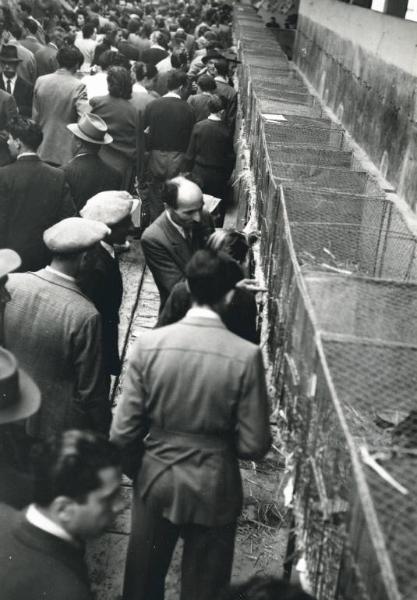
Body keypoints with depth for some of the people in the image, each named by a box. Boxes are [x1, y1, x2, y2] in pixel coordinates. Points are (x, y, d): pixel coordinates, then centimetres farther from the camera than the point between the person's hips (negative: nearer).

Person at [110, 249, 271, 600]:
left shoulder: (150, 344, -15)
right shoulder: (246, 356, -20)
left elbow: (123, 432, -11)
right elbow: (255, 446, -15)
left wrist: (140, 469, 8)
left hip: (156, 480, 2)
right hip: (214, 489, -1)